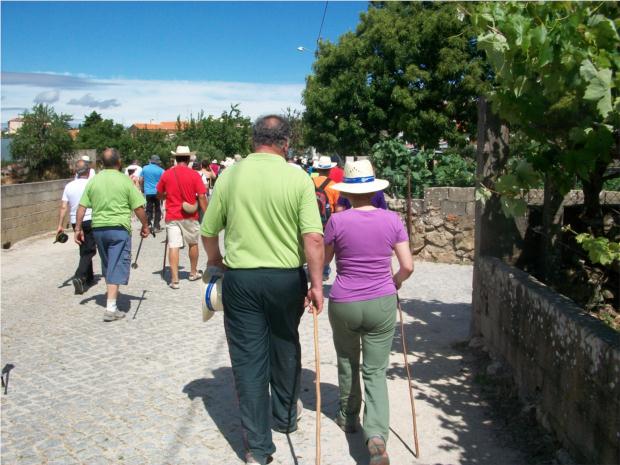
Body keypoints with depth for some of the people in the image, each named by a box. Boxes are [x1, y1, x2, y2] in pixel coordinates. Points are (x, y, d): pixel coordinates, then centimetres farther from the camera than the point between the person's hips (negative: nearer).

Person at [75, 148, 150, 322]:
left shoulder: (93, 181, 4)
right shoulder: (125, 180, -7)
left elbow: (82, 207, 3)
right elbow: (138, 207, -8)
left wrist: (78, 228, 10)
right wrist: (145, 226, 5)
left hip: (98, 228, 5)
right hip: (119, 228, -5)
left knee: (107, 265, 22)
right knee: (117, 267, -3)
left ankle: (111, 293, 40)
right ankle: (111, 308, -8)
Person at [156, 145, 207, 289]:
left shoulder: (166, 174, -1)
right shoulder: (194, 175, -7)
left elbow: (159, 195, 8)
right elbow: (201, 197, -9)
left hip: (172, 216, 1)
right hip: (190, 216, 0)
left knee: (173, 246, -2)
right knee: (193, 243, 18)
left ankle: (174, 279, -8)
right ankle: (193, 272, 32)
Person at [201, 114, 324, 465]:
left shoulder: (229, 176, -2)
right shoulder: (298, 178, -7)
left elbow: (208, 232, 4)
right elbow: (314, 238, -15)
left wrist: (216, 262, 22)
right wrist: (316, 284, -7)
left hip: (240, 278, 0)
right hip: (286, 278, 0)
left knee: (248, 358, 8)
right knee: (286, 349, 22)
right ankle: (287, 416, 42)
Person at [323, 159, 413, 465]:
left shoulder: (337, 221, -11)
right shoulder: (392, 220, -5)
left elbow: (323, 260, 3)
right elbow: (407, 266, -3)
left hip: (343, 303, -1)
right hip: (382, 303, 1)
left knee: (347, 362, 23)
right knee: (375, 371, 9)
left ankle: (348, 417, 40)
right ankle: (376, 435, -7)